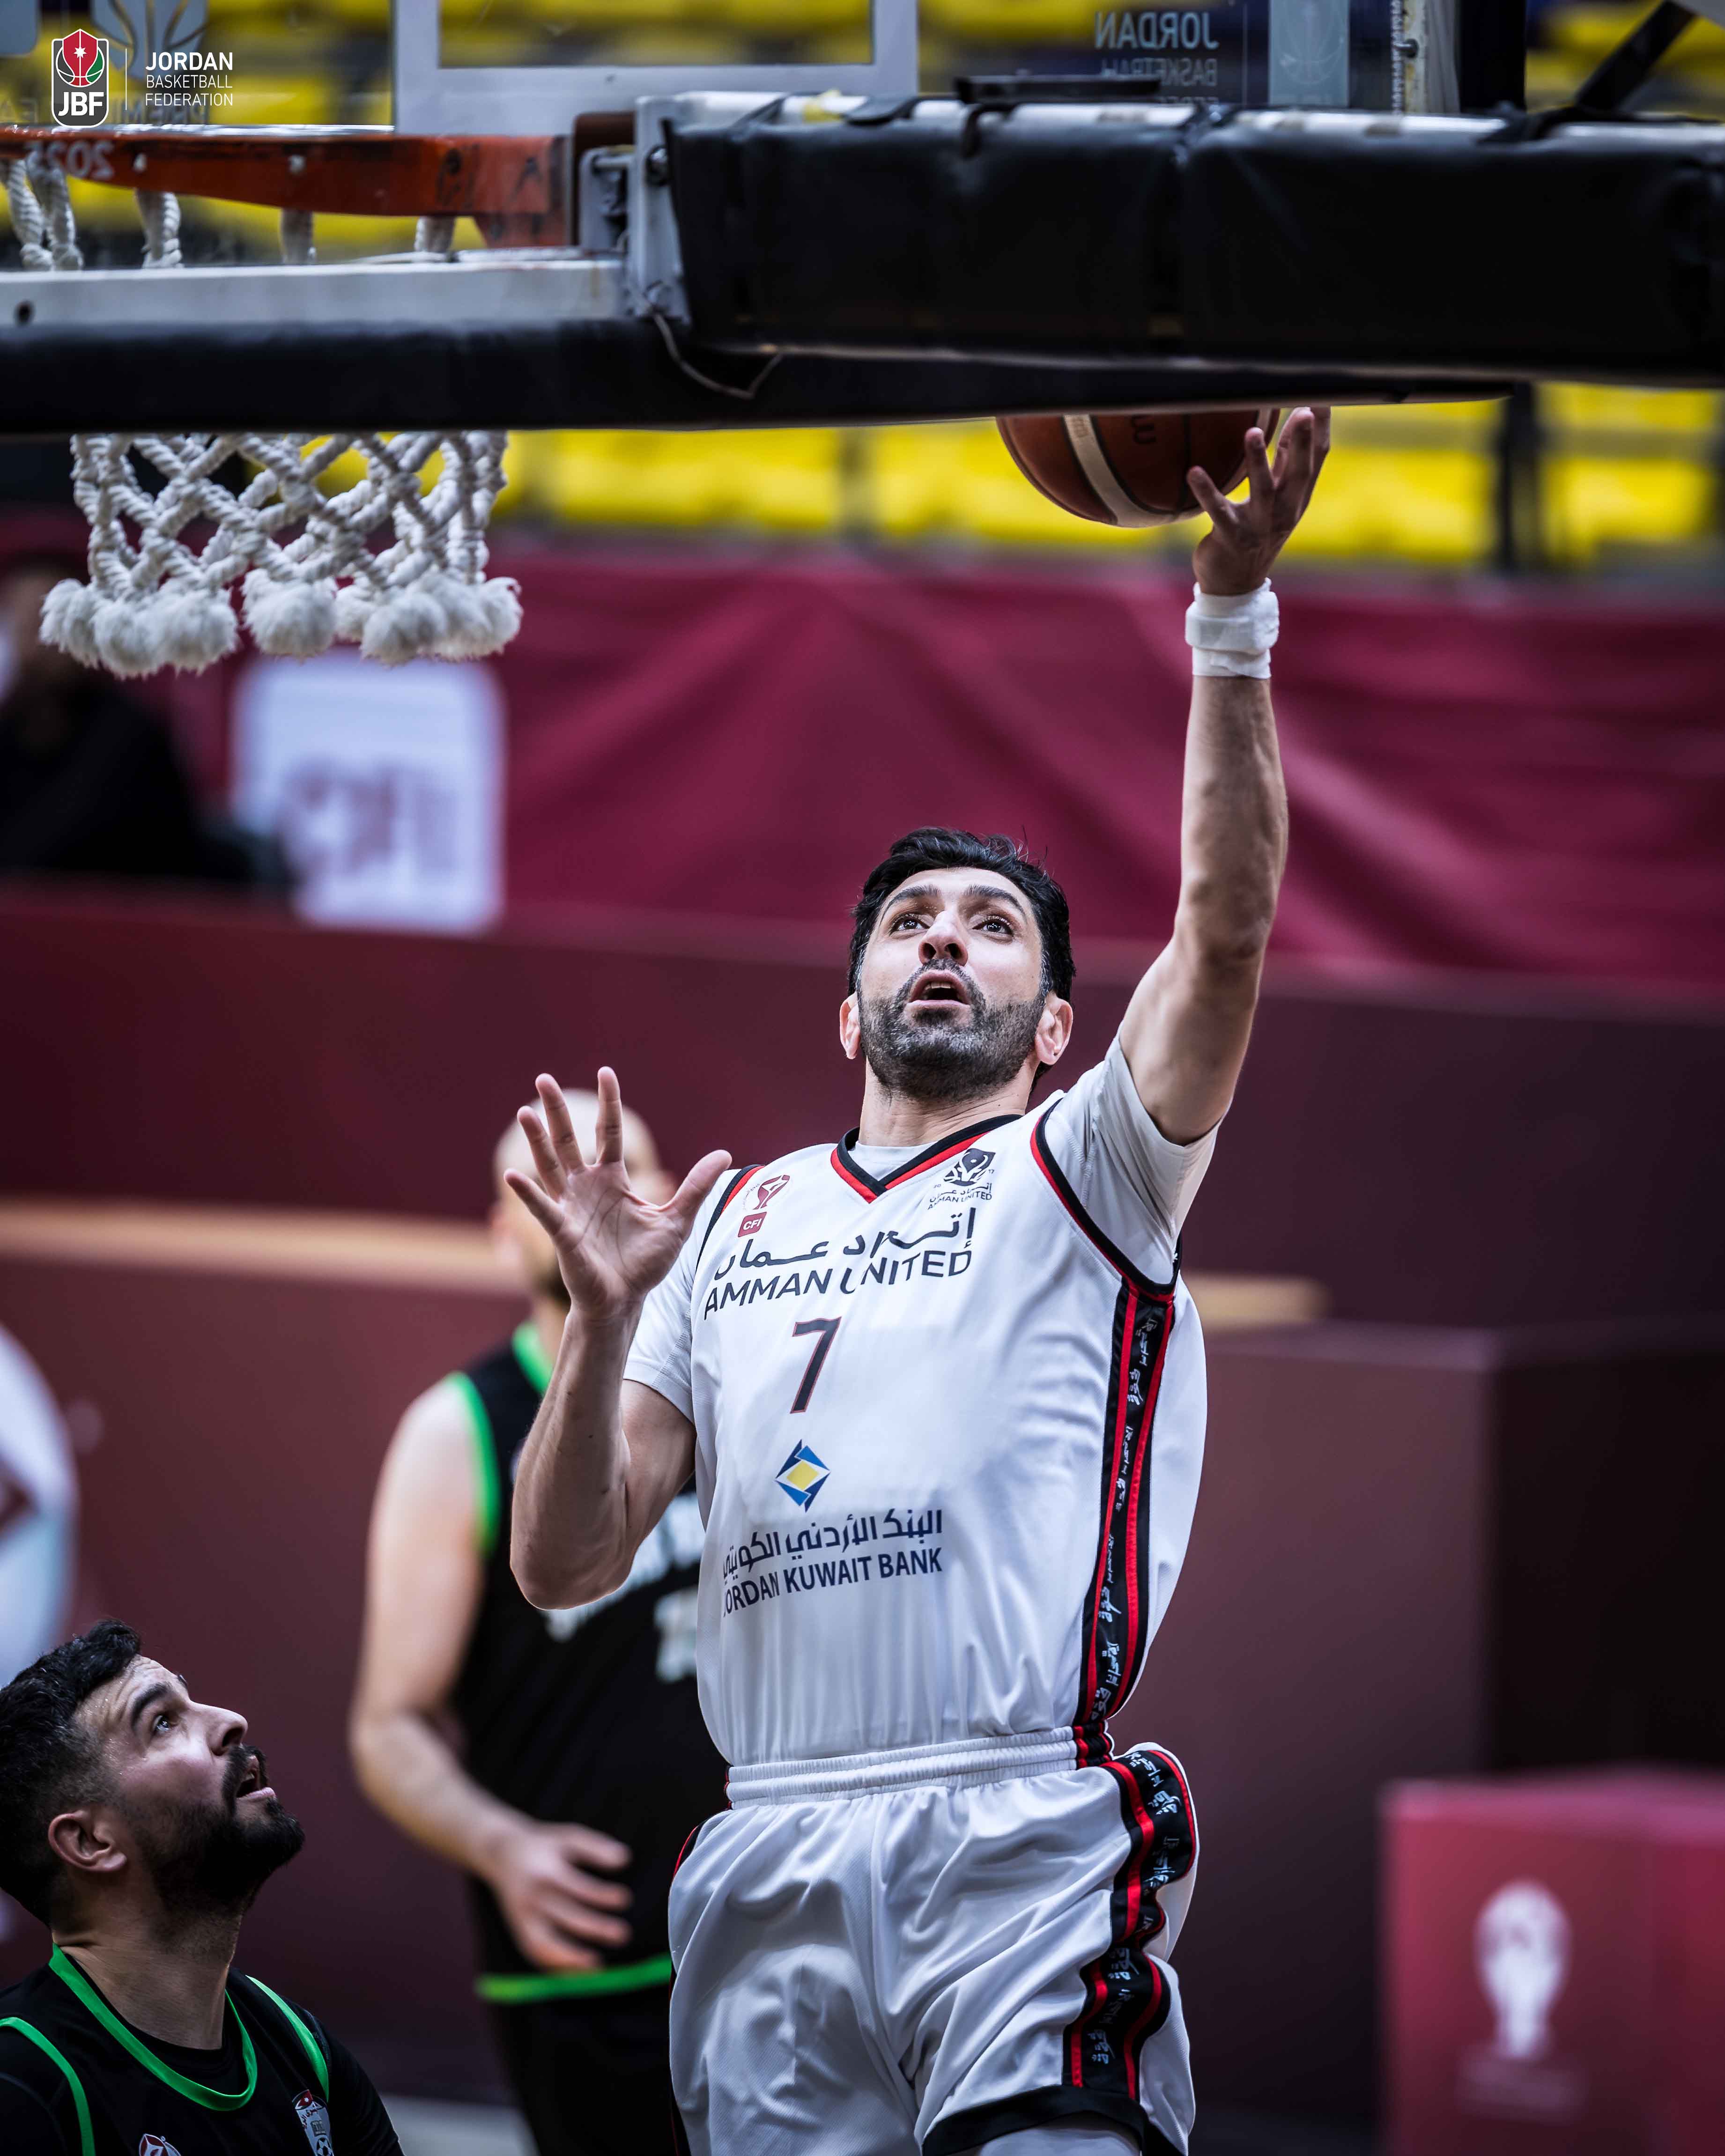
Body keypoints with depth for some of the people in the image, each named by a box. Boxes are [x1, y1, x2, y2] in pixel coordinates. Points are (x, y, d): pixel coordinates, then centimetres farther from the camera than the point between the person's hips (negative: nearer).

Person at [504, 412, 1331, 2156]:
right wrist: (606, 1317, -1)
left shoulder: (1081, 1175, 13)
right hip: (772, 1867, 4)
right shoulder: (737, 1224, 22)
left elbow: (1225, 923, -5)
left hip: (1026, 1837, -4)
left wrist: (1233, 610, -13)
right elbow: (563, 1566, 16)